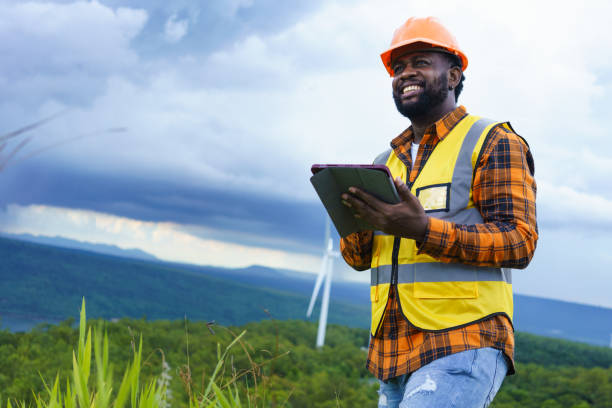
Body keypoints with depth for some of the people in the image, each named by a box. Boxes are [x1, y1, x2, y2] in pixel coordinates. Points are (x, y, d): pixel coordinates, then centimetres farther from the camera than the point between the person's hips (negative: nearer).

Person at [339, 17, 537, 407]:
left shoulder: (494, 143, 0)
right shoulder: (388, 161, 19)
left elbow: (519, 242, -11)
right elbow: (358, 257, 16)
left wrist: (423, 229, -24)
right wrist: (356, 217, -9)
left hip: (462, 349, -7)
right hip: (393, 351, 7)